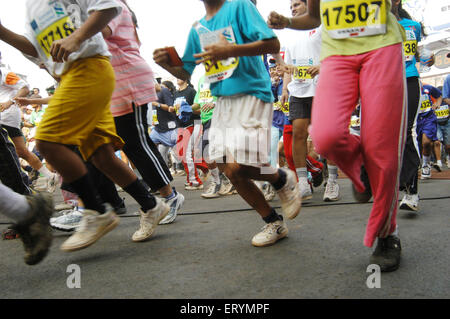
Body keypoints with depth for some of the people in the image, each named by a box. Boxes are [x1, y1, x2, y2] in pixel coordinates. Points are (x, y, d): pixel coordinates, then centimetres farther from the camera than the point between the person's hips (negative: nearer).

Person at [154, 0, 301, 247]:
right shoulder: (197, 28, 17)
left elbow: (273, 44, -12)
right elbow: (185, 72, 19)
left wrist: (230, 50, -24)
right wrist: (166, 64, -2)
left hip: (251, 95, -7)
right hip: (222, 101, 7)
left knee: (236, 168, -19)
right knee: (229, 171, 3)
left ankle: (282, 179, 13)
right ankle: (274, 224, 19)